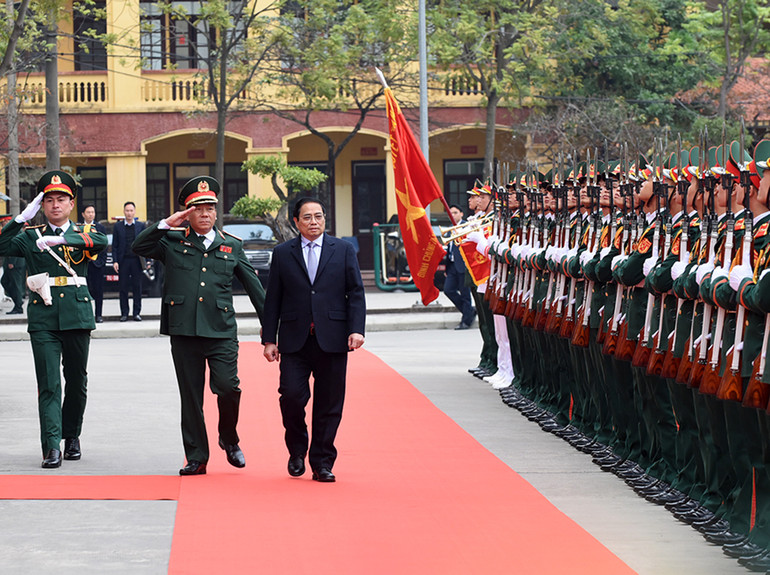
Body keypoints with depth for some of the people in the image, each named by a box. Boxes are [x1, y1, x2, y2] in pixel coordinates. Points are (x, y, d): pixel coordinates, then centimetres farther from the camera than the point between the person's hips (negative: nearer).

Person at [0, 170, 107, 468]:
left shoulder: (83, 234, 8)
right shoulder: (30, 236, 8)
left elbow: (102, 241, -15)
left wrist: (62, 239, -28)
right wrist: (24, 217, -15)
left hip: (77, 317, 1)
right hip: (43, 319, -1)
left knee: (77, 382, 11)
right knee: (49, 384, -9)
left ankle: (72, 435, 29)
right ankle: (52, 446, -13)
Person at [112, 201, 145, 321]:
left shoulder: (140, 226, 8)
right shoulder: (118, 226, 7)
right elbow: (114, 246, 6)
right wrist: (115, 261, -4)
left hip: (136, 260, 0)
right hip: (123, 261, 0)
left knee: (137, 287, 1)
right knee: (123, 288, 1)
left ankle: (137, 313, 8)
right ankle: (124, 313, 7)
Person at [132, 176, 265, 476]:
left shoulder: (232, 246, 12)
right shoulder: (172, 242, 10)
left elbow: (255, 288, 14)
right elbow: (139, 247, -1)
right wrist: (166, 224, -7)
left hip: (221, 331, 0)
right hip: (184, 331, 0)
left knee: (228, 387, -12)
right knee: (191, 397, 4)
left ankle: (229, 439, 16)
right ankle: (196, 458, 13)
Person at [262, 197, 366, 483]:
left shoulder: (343, 250, 9)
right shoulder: (282, 253, 9)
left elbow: (356, 293, 5)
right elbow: (272, 299, 9)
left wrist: (356, 329, -8)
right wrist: (269, 338, 2)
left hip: (331, 339, 0)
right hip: (294, 339, 0)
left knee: (329, 404, 1)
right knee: (292, 395, -11)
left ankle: (322, 463, 11)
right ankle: (297, 450, 13)